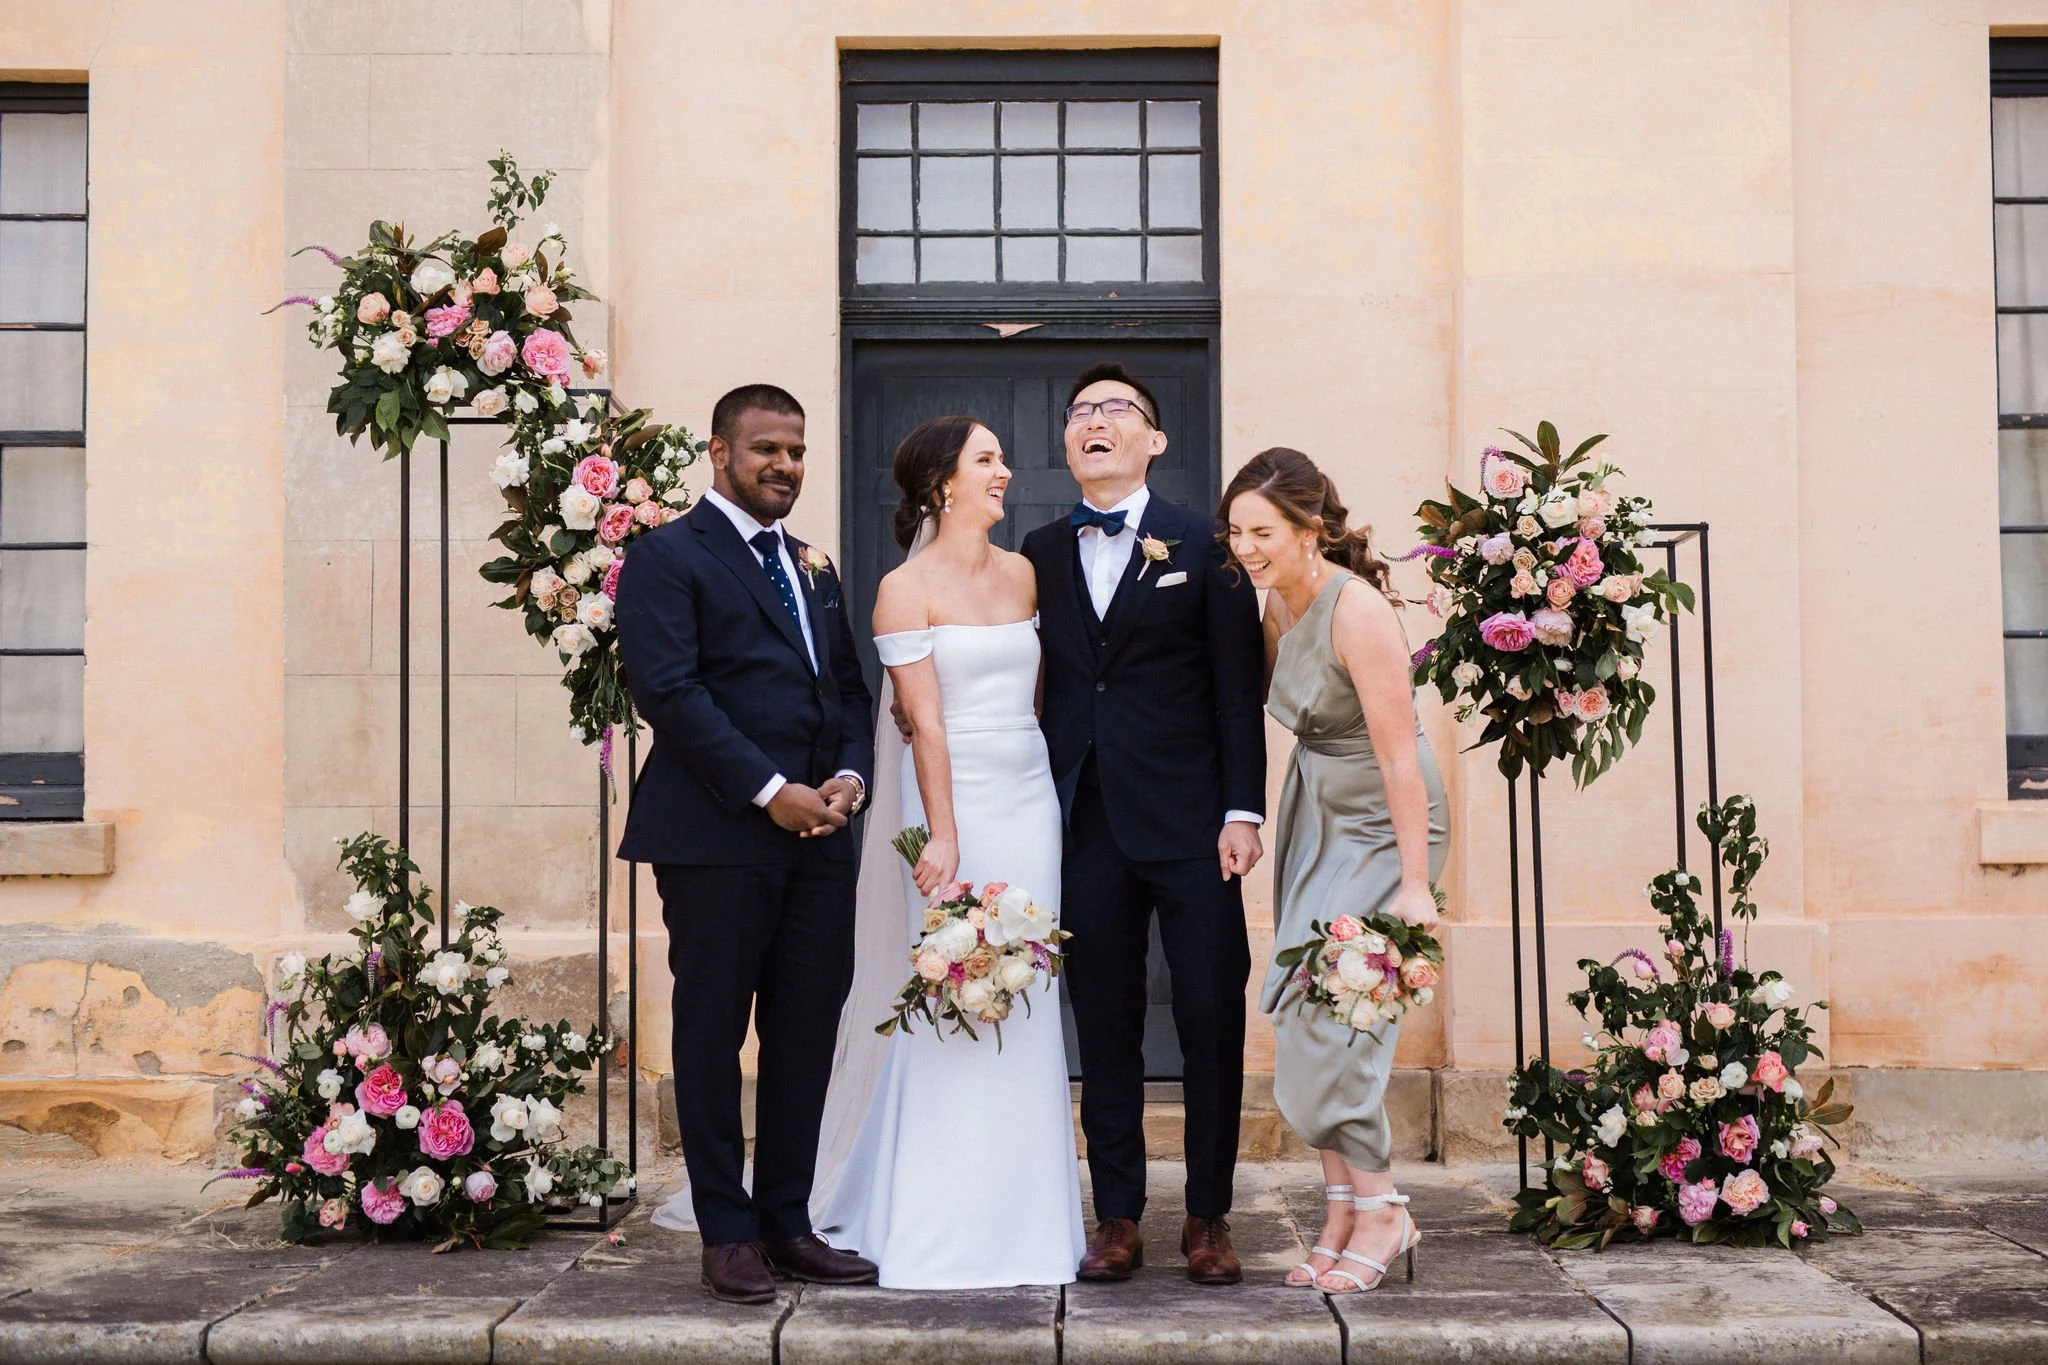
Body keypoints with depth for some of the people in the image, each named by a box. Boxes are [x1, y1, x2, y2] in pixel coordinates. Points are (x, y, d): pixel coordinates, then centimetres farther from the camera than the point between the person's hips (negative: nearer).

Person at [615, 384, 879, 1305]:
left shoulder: (814, 567, 20)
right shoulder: (668, 555, -2)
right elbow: (668, 689, -12)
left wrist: (849, 774, -1)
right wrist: (770, 792, -15)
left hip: (818, 835, 6)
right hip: (717, 837, -6)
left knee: (806, 1035, 8)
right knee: (714, 1036, 3)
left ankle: (788, 1223, 18)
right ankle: (728, 1234, 12)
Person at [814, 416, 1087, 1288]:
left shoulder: (1022, 574, 13)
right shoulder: (906, 589, -5)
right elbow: (925, 722, -11)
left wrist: (1057, 805, 11)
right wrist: (944, 837, -16)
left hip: (1031, 801, 6)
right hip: (956, 800, -6)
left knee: (1027, 1009, 7)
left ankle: (1022, 1219, 17)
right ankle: (942, 1228, 8)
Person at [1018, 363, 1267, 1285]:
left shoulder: (1205, 546, 3)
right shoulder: (1040, 555, 11)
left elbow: (1238, 687, 0)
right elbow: (1035, 686, 10)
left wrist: (1243, 809, -7)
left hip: (1189, 825, -2)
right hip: (1085, 823, 2)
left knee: (1212, 1017, 0)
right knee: (1104, 1026, 6)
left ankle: (1209, 1218, 12)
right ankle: (1118, 1218, 15)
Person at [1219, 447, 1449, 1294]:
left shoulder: (1356, 610, -23)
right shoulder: (1278, 602, 1)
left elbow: (1398, 755, -25)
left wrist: (1415, 884, -26)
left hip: (1381, 824, -8)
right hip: (1314, 818, 8)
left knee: (1332, 1018, -11)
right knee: (1301, 1017, 6)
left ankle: (1381, 1213, 4)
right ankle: (1343, 1215, 15)